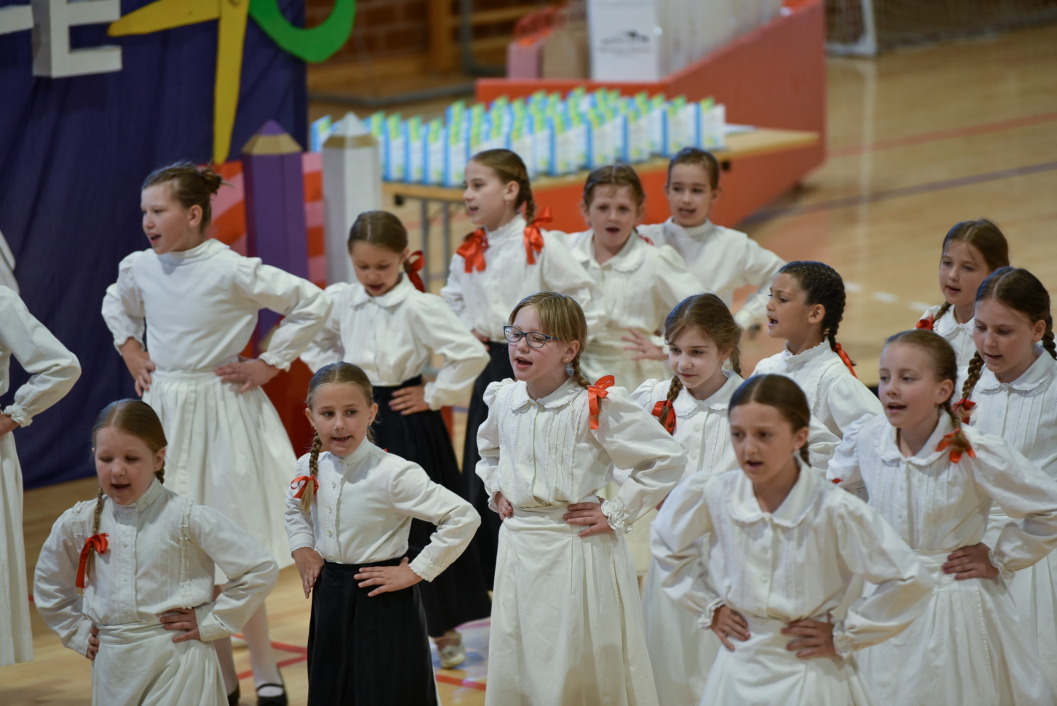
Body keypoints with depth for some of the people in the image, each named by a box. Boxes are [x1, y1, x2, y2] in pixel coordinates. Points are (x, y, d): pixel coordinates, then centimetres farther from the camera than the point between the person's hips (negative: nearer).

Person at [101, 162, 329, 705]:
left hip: (222, 411, -5)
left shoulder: (231, 271, -15)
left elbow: (312, 304, -9)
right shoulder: (138, 269, 2)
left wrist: (269, 364, -8)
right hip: (165, 412, 5)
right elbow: (117, 307, 26)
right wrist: (130, 350, 11)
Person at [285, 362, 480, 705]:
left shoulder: (392, 474, -20)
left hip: (383, 604, -6)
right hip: (330, 602, 6)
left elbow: (463, 518, -23)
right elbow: (295, 510, 25)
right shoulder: (309, 468, 0)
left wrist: (416, 572, -18)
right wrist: (302, 549, 7)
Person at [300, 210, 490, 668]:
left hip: (408, 425, -5)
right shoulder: (341, 302, 1)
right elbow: (314, 341, 21)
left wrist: (434, 396, -13)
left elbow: (472, 354, -21)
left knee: (419, 522, 3)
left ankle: (444, 629, 16)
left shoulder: (418, 306, -15)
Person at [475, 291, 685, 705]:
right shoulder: (504, 400, 4)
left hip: (576, 548, -6)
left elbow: (667, 460, -15)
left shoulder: (596, 406, -15)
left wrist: (616, 514, -13)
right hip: (518, 549, 6)